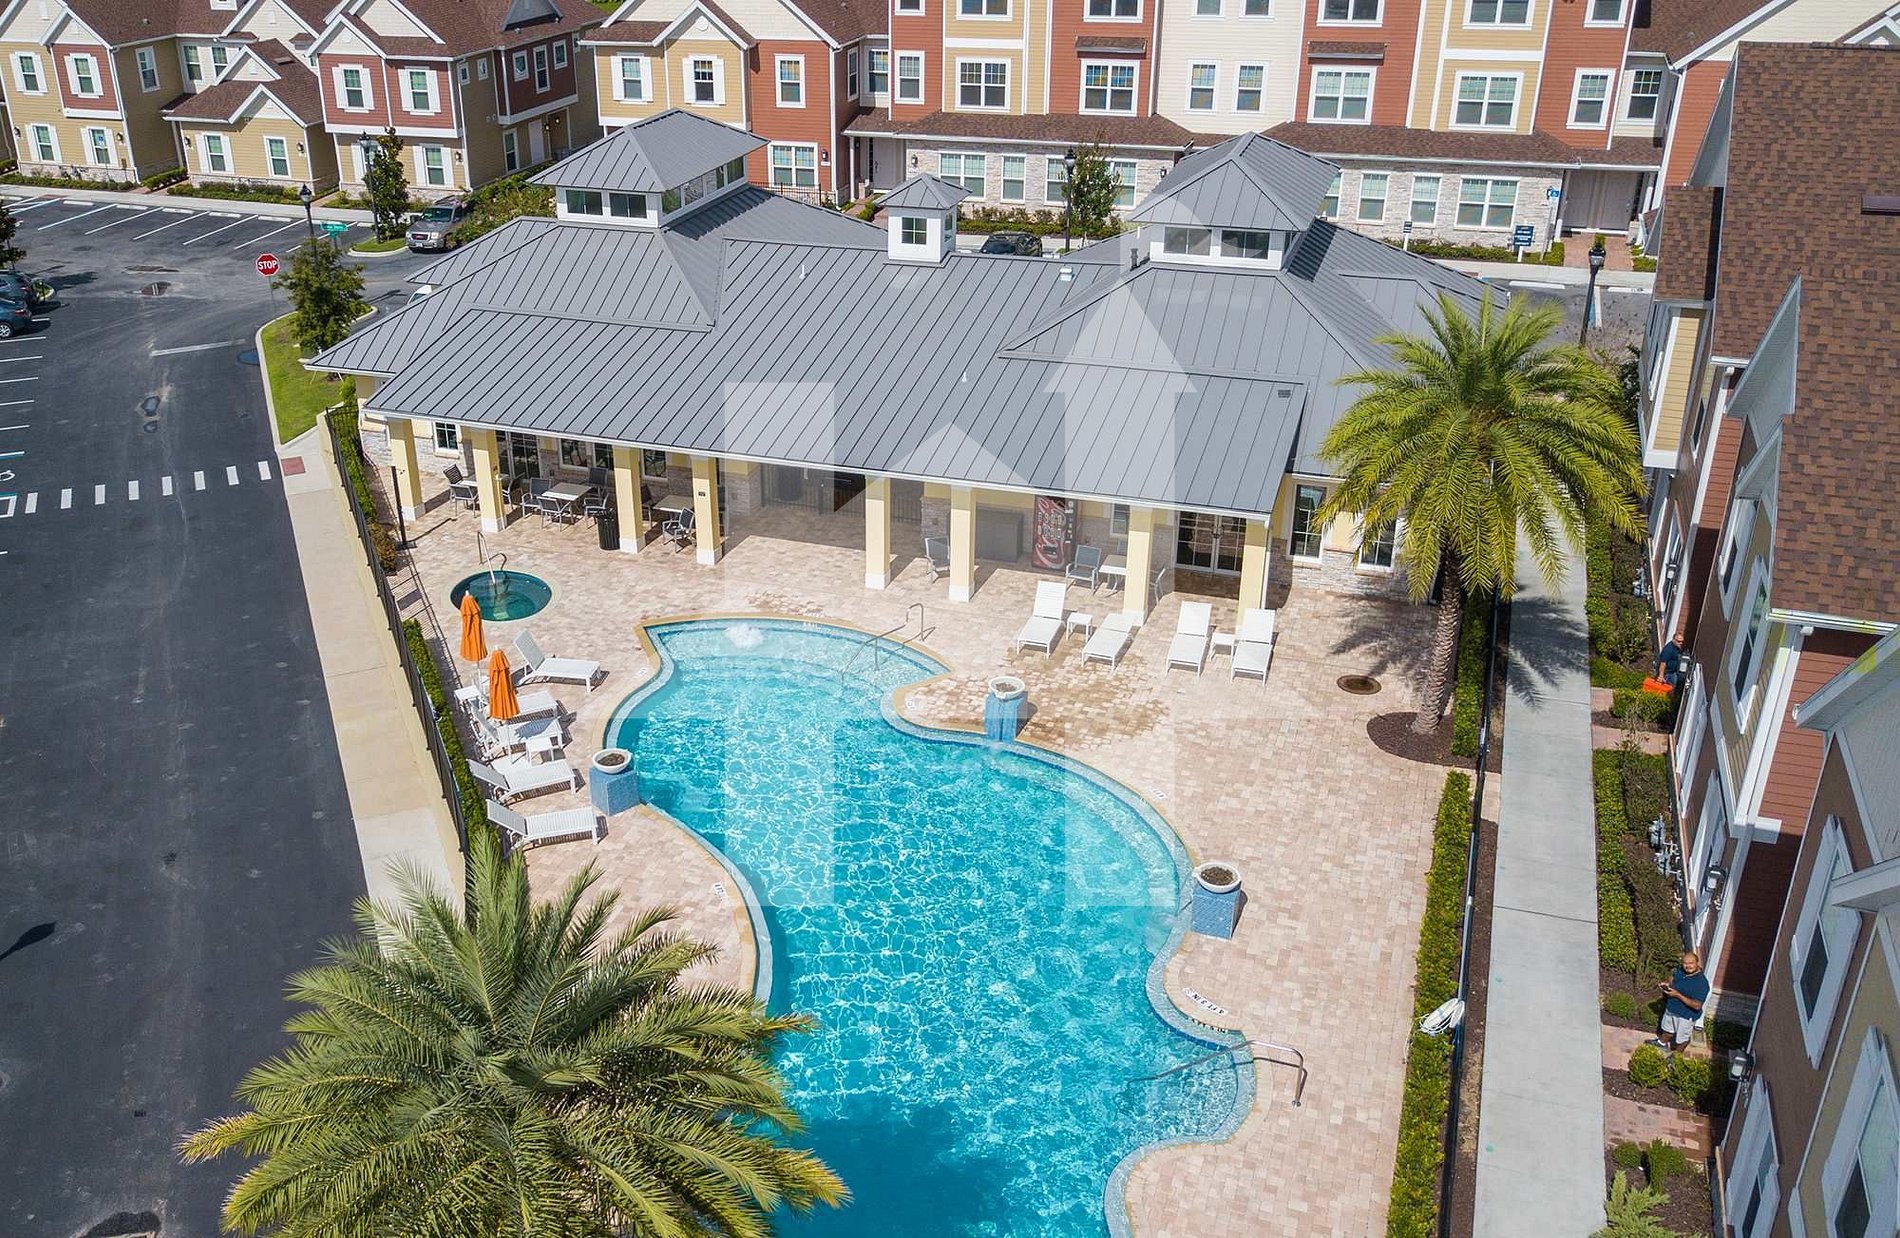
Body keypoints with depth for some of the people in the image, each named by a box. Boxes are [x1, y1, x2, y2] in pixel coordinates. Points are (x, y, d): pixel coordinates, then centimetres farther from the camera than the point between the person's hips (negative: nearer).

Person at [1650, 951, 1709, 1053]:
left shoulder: (1701, 983, -35)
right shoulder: (1680, 971, -12)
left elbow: (1697, 1005, -36)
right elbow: (1673, 977, 11)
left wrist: (1678, 995, -36)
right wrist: (1668, 984, -12)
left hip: (1686, 1015, -7)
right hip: (1671, 1008, 7)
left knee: (1681, 1037, 20)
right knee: (1668, 1029, 32)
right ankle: (1662, 1042, 58)